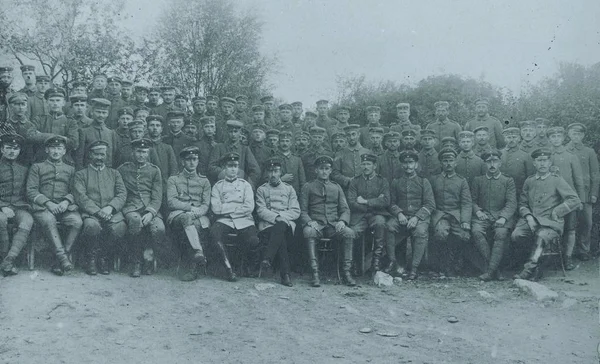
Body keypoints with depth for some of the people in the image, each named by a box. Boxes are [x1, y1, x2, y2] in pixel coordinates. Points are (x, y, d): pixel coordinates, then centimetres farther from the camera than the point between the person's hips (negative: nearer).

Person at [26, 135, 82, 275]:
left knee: (77, 221, -31)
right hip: (42, 206, -1)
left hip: (65, 206, 2)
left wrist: (66, 201, -9)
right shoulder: (37, 167, 17)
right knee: (48, 219, -38)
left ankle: (62, 259, -27)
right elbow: (31, 191, 6)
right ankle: (62, 256, -40)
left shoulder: (70, 169, 23)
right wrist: (47, 203, -11)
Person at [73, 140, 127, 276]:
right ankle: (92, 258, -9)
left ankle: (103, 257, -7)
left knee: (120, 227, -33)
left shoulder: (114, 173, 23)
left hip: (112, 212, 2)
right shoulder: (81, 174, 15)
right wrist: (98, 211, -15)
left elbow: (122, 194, 8)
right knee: (92, 225, -37)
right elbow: (80, 198, 0)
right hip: (90, 212, -1)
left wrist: (110, 207, -12)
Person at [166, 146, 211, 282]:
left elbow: (205, 205, 10)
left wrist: (195, 212, -13)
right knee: (186, 218, -38)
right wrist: (190, 207, -12)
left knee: (197, 225, -36)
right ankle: (199, 252, -51)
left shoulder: (204, 181, 23)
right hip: (177, 215, -1)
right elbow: (171, 202, 2)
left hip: (199, 216, 1)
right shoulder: (173, 180, 18)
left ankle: (192, 268, -37)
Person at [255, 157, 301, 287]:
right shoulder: (262, 190, 17)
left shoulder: (289, 189, 19)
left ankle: (267, 260, -39)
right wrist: (275, 217, -16)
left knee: (280, 227, -37)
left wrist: (281, 216, -9)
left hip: (286, 224, 1)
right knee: (281, 238, -34)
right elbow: (261, 211, 2)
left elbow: (296, 212, 9)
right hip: (267, 224, 0)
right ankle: (285, 274, -35)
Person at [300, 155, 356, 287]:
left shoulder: (336, 187, 20)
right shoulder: (308, 187, 13)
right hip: (316, 224, -2)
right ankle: (315, 273, -37)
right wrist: (309, 222, -15)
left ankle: (346, 272, -23)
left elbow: (345, 209, 14)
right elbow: (303, 211, 6)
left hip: (334, 225, 2)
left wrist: (342, 221, -9)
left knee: (349, 233, -28)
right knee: (308, 232, -37)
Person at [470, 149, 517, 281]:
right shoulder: (478, 180, 19)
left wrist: (503, 218, -16)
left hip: (502, 216, -1)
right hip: (483, 215, 1)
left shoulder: (508, 181, 13)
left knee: (501, 233, -33)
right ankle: (494, 269, -26)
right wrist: (478, 211, -7)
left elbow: (511, 203, 2)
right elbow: (472, 200, 15)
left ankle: (490, 270, -31)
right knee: (476, 231, -31)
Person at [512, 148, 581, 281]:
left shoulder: (557, 181, 5)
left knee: (542, 236, -36)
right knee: (516, 235, -26)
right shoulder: (529, 181, 16)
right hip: (531, 220, 4)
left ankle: (529, 269, -32)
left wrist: (556, 212, -7)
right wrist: (528, 217, -5)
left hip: (551, 222, -3)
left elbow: (575, 200, -2)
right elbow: (522, 204, 14)